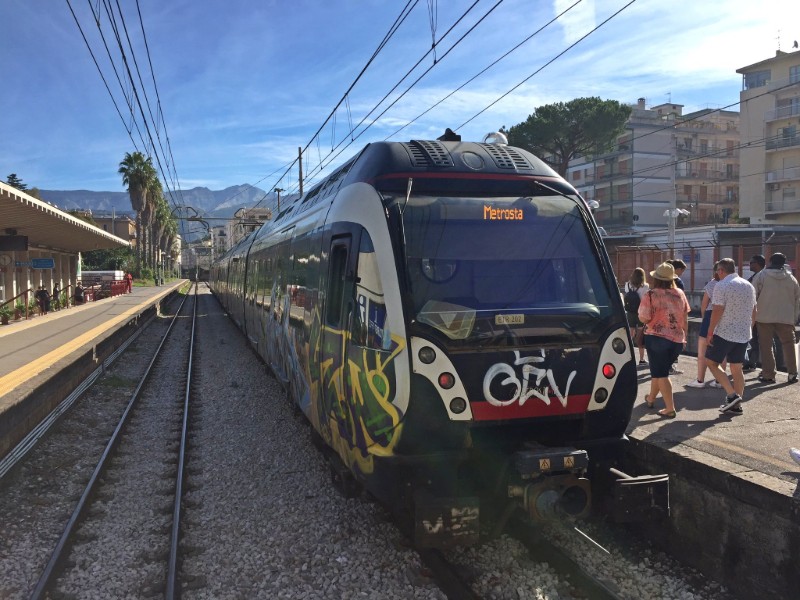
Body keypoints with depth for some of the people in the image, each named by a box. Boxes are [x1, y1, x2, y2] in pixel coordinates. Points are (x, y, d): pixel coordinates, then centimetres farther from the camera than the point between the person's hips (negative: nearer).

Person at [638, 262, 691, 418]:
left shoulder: (651, 295, -12)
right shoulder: (680, 294, 4)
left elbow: (643, 318, -14)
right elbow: (685, 319, 9)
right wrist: (684, 336, 20)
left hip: (657, 338, -5)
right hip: (677, 339, 5)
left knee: (660, 373, 2)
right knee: (659, 370, 21)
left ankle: (670, 409, -2)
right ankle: (651, 398, 37)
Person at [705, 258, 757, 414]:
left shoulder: (722, 286, -12)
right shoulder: (749, 285, 10)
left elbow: (717, 311, -18)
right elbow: (753, 311, 15)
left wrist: (710, 332, -12)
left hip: (725, 333, -7)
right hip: (744, 334, 7)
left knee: (711, 363, 5)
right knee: (736, 368, 11)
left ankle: (732, 395, -5)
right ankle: (736, 405, 13)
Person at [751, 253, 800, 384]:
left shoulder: (761, 276, -3)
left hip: (764, 317, -2)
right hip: (786, 318, 2)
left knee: (766, 346, 5)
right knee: (788, 345, 14)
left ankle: (768, 375, 5)